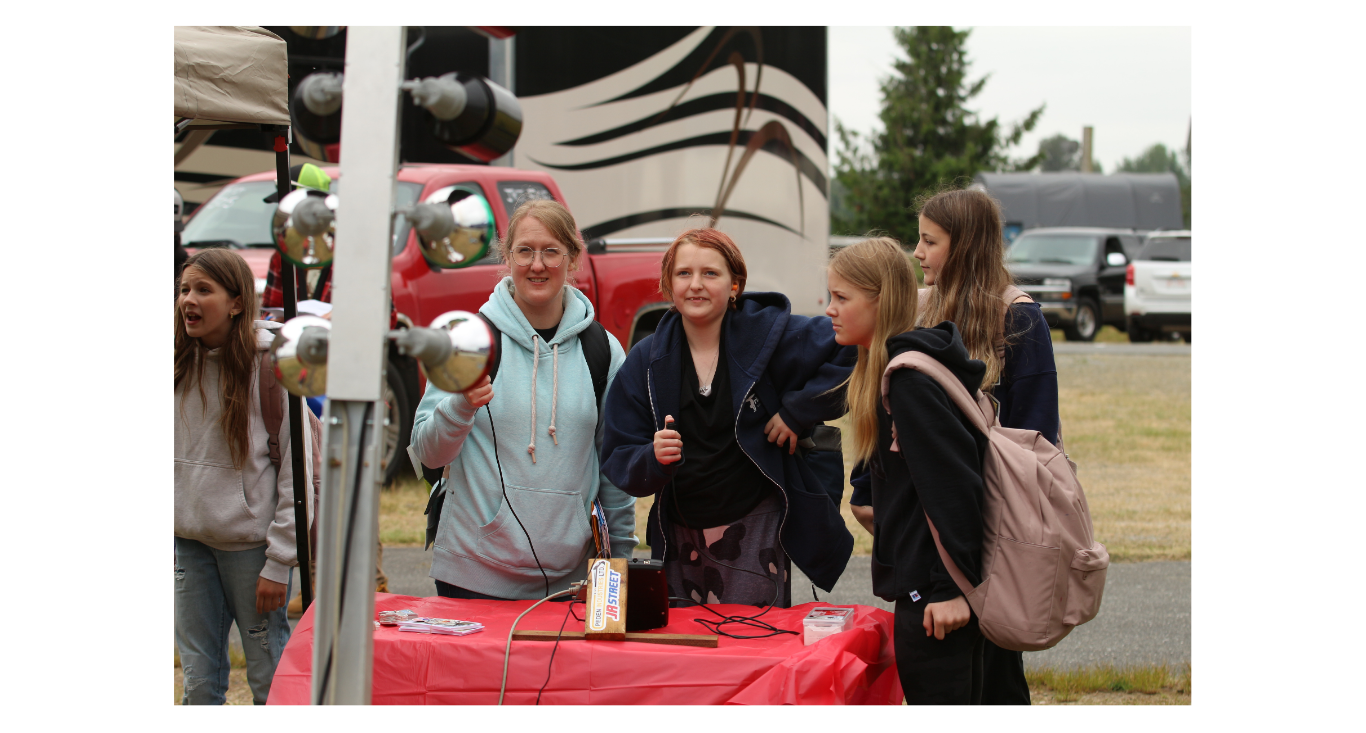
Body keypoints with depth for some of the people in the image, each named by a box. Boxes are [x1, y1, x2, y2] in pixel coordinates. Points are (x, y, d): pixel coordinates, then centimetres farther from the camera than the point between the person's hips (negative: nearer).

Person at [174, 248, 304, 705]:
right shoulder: (181, 365, 7)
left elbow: (299, 469, -10)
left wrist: (279, 560, -12)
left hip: (250, 542, -5)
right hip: (189, 539, 5)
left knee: (270, 682, 1)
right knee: (199, 680, 9)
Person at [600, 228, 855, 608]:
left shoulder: (770, 334, -4)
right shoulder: (646, 361, 4)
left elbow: (853, 350, -5)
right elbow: (618, 460, 2)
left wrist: (797, 410, -8)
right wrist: (654, 458, -20)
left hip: (755, 532, -3)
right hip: (679, 541, 3)